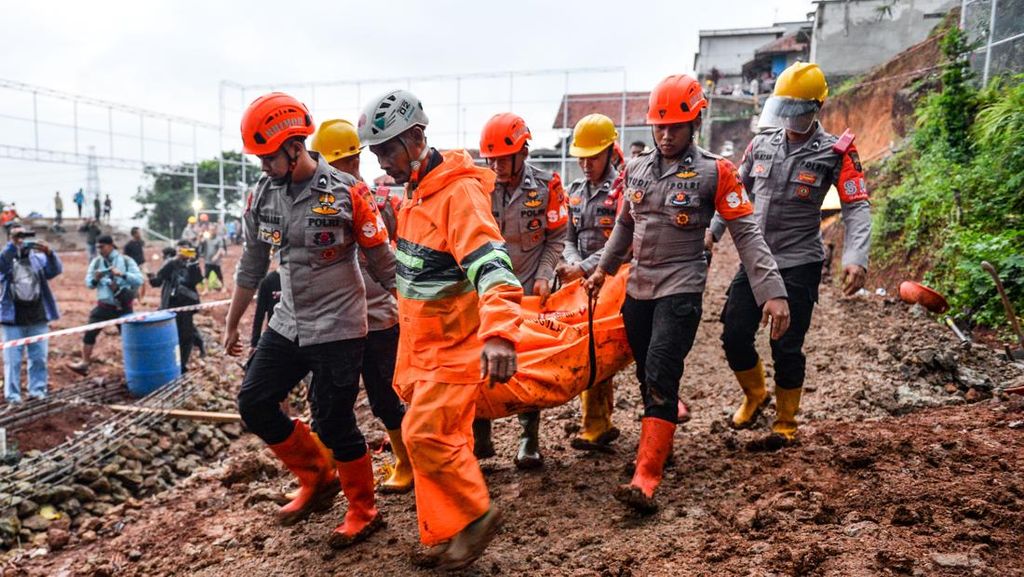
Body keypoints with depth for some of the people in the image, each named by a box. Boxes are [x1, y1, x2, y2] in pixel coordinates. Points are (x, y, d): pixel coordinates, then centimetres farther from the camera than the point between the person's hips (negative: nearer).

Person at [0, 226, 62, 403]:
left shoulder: (38, 259, 6)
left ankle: (37, 389, 18)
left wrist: (49, 252, -29)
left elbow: (56, 270, -11)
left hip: (38, 318, 2)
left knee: (39, 358, 8)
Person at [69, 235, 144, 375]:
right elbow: (88, 283, 4)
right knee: (89, 332, -2)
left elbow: (139, 280, -15)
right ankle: (84, 363, 8)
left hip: (123, 307, -3)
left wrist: (122, 274, -28)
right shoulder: (96, 262, 2)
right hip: (104, 305, 3)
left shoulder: (126, 261, -7)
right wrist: (95, 279, -18)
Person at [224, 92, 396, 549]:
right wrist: (231, 324, 19)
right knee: (254, 401, 7)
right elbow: (251, 267, 13)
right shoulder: (261, 197, 3)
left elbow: (382, 261, -7)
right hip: (287, 323, 7)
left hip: (338, 327, -6)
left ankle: (363, 511, 21)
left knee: (334, 422, -1)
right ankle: (318, 477, 25)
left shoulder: (346, 193, -13)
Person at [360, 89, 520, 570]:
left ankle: (476, 516, 15)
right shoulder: (416, 191, 10)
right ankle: (445, 536, 27)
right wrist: (404, 316, 29)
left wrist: (499, 332, -48)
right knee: (439, 437, 14)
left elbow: (491, 264, -34)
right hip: (422, 341, 9)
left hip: (457, 343, -9)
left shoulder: (459, 191, -20)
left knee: (425, 435, -8)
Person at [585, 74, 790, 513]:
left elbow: (747, 234, -9)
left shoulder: (715, 172, -6)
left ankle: (645, 480, -13)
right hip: (637, 288, 5)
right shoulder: (636, 169, 8)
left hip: (681, 289, -5)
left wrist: (772, 291, -16)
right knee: (647, 378, 13)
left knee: (661, 377, -14)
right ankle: (662, 440, 35)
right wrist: (604, 268, 29)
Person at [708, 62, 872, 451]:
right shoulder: (762, 145, 5)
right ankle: (755, 395, 33)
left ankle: (785, 425, 21)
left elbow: (857, 208, -10)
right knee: (734, 336, 4)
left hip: (799, 263, -4)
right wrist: (713, 230, 3)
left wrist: (856, 258, -25)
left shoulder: (835, 153, -7)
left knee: (786, 347, 1)